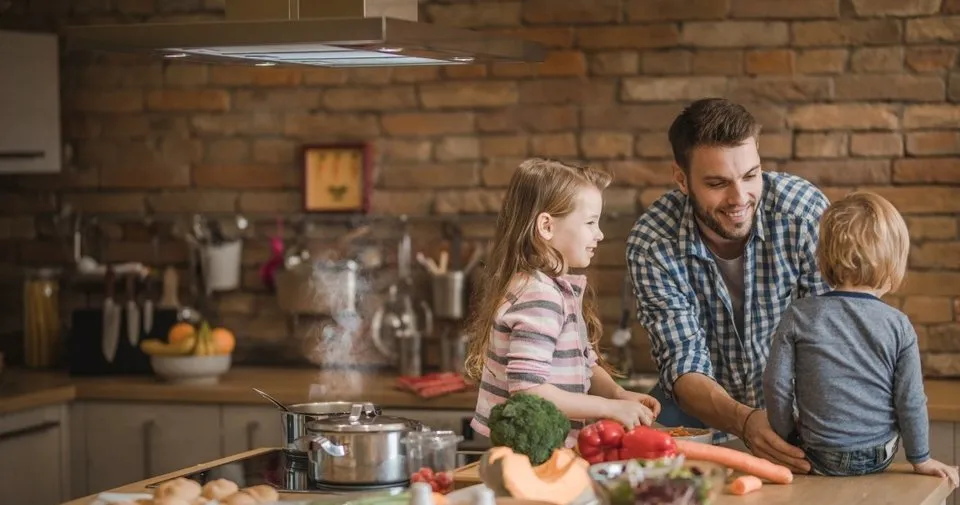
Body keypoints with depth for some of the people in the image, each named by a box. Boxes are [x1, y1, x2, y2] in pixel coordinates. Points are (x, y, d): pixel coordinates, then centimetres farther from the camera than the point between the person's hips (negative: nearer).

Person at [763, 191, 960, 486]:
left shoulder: (799, 317, -7)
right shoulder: (898, 326, -6)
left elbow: (776, 384, -5)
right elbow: (910, 399, -2)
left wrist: (786, 438, 10)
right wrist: (920, 459, 11)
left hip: (820, 458, -2)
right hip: (879, 458, 2)